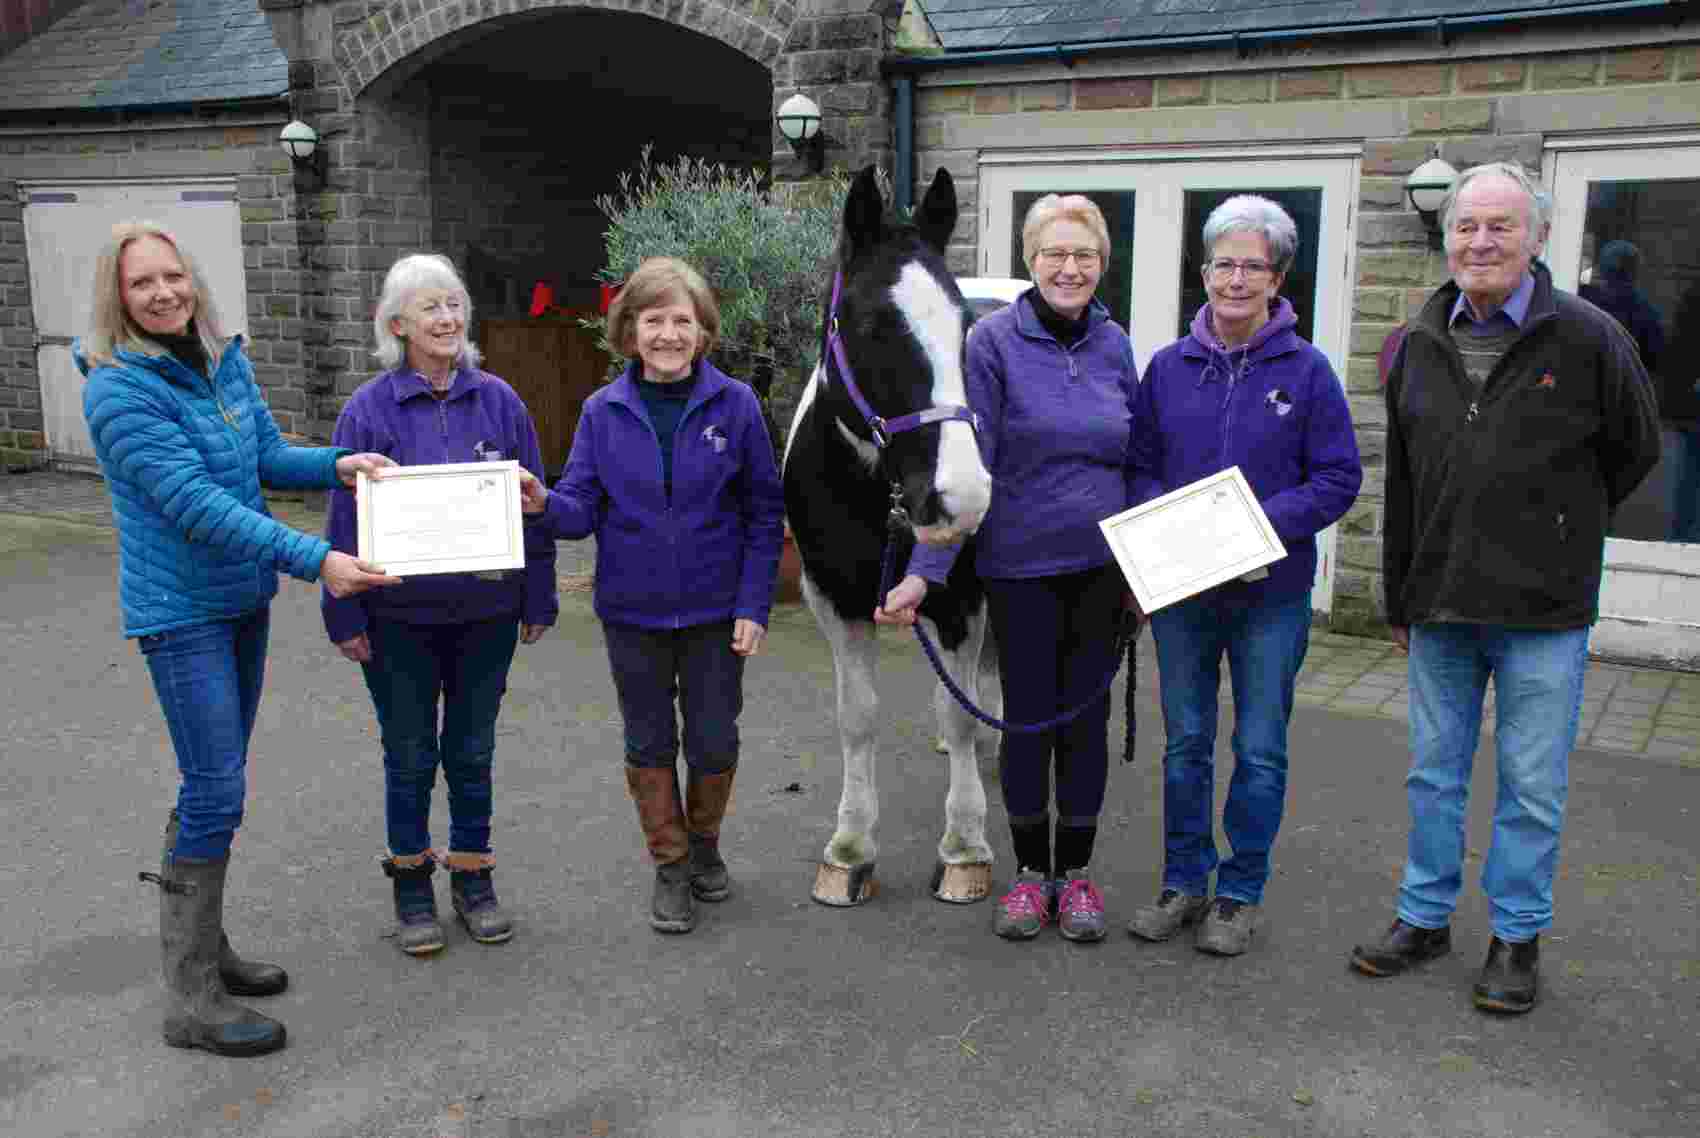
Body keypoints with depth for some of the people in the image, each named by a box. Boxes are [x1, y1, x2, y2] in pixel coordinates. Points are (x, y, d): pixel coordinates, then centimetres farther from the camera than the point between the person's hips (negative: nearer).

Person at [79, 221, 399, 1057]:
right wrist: (315, 560, -31)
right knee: (215, 793, -7)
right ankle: (191, 1000, 4)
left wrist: (337, 463, -11)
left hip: (242, 596, 8)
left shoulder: (224, 360, 4)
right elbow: (195, 501, -25)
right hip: (179, 609, -8)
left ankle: (203, 947, 31)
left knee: (214, 784, 16)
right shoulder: (119, 391, -18)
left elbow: (268, 458, 10)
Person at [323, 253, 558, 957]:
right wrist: (346, 617, -5)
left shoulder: (498, 402, -1)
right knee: (410, 757, 10)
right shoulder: (369, 411, -7)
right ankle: (411, 885, 27)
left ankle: (473, 878, 30)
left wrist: (537, 601, 4)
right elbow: (345, 518, -4)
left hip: (486, 612, 2)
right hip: (400, 616, -1)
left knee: (472, 752, 13)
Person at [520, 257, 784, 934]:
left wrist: (753, 606, -9)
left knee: (714, 743, 10)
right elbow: (583, 508, -5)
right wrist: (544, 505, -28)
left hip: (713, 610, -1)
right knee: (649, 744, 13)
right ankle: (670, 865, 31)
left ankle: (704, 845, 38)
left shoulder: (734, 404, -7)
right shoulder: (603, 412, -2)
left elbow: (764, 514, -4)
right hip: (632, 611, 1)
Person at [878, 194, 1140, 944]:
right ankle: (1031, 871, 27)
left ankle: (1076, 871, 28)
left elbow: (1137, 458, 12)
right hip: (1021, 568, -3)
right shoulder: (994, 341, -10)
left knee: (1087, 718, 11)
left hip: (1102, 568, 3)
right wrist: (925, 572, -19)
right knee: (1027, 719, 8)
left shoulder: (1114, 346, 3)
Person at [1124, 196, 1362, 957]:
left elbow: (1338, 479, -5)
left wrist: (1262, 522, -20)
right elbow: (1139, 465, 8)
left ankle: (1241, 893, 23)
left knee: (1260, 751, 7)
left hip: (1270, 590, -2)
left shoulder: (1307, 371, -5)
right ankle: (1183, 883, 28)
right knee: (1185, 743, 13)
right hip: (1180, 588, 3)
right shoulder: (1168, 367, 3)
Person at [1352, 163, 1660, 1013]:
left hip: (1543, 612, -4)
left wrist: (1555, 529, 11)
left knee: (1532, 786, 6)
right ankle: (1425, 918, 29)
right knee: (1434, 774, 14)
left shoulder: (1587, 338, -7)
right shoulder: (1420, 347, 6)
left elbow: (1635, 451, 7)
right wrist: (1398, 600, 14)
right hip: (1441, 607, 4)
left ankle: (1517, 937, 22)